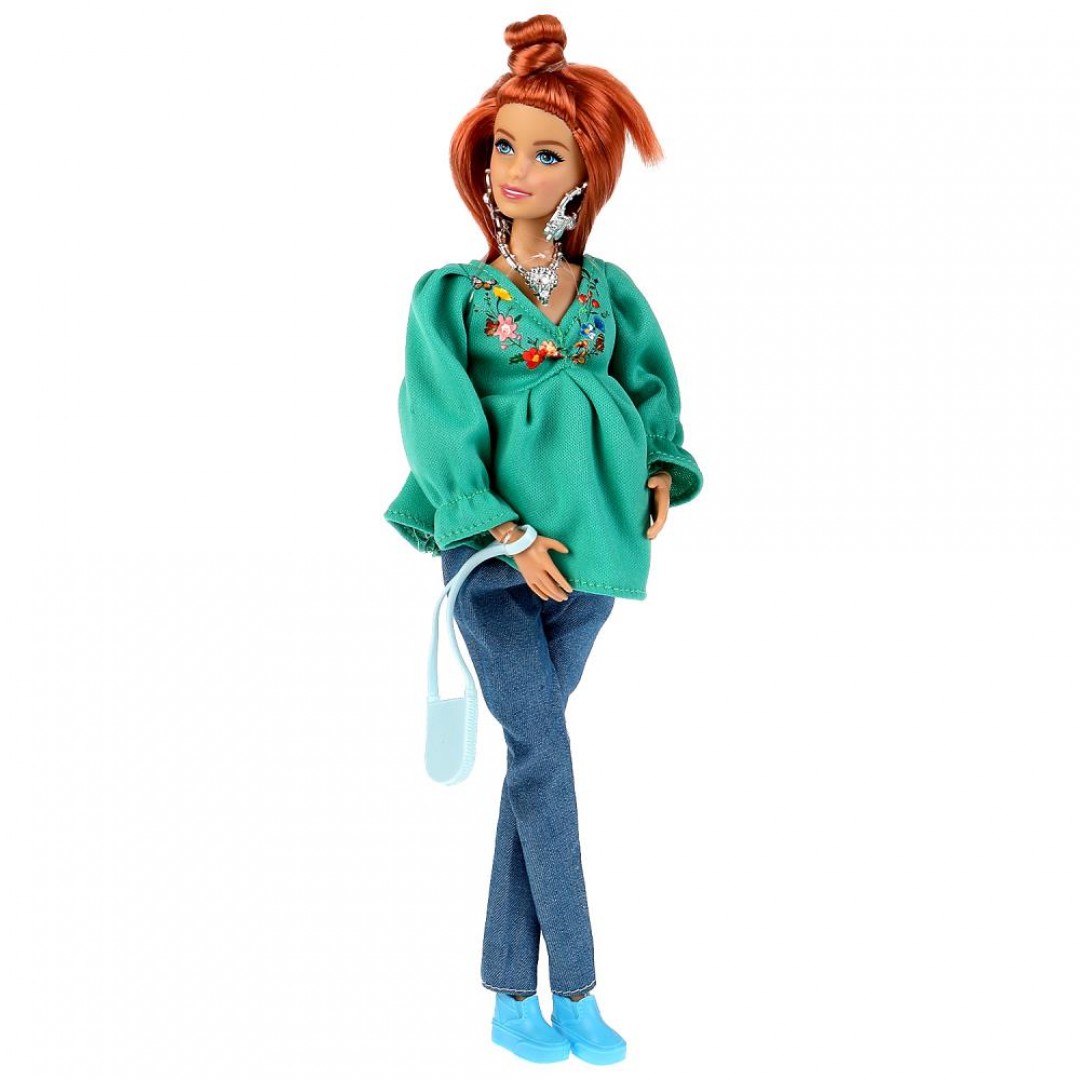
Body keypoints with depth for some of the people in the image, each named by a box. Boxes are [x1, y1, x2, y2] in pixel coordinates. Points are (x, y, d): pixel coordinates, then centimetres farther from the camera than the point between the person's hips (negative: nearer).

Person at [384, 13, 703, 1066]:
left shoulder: (609, 289, 10)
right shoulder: (449, 295, 1)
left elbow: (652, 386, 15)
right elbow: (444, 429, -6)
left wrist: (661, 474, -4)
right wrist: (509, 537, -15)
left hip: (588, 545, 3)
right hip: (489, 545, -3)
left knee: (533, 753, 6)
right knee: (541, 750, -8)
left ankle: (514, 992, 14)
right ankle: (572, 990, 4)